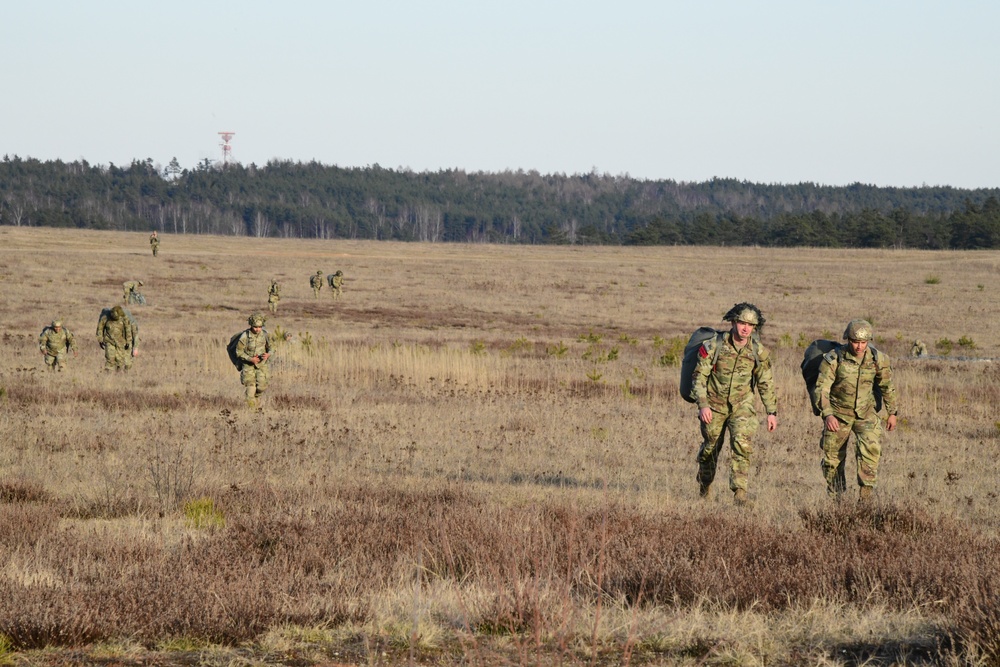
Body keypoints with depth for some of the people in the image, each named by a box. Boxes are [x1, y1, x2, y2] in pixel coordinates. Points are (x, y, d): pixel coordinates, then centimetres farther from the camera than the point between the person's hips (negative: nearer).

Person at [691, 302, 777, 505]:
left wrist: (772, 412, 3)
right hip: (714, 405, 0)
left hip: (742, 405, 0)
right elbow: (699, 376, -10)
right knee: (710, 446, 13)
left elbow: (766, 383, 3)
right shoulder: (714, 346, -15)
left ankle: (739, 491, -19)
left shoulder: (759, 352, -8)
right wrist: (702, 405, -19)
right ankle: (704, 482, 39)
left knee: (742, 444, -19)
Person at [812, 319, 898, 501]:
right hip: (838, 414, -1)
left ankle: (866, 496, -18)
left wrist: (892, 413, 10)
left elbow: (887, 386, 5)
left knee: (871, 449, -22)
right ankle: (834, 497, 32)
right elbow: (821, 388, -22)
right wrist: (827, 415, -34)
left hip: (866, 413, 1)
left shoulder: (878, 358, -11)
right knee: (833, 457, 9)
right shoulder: (833, 358, -19)